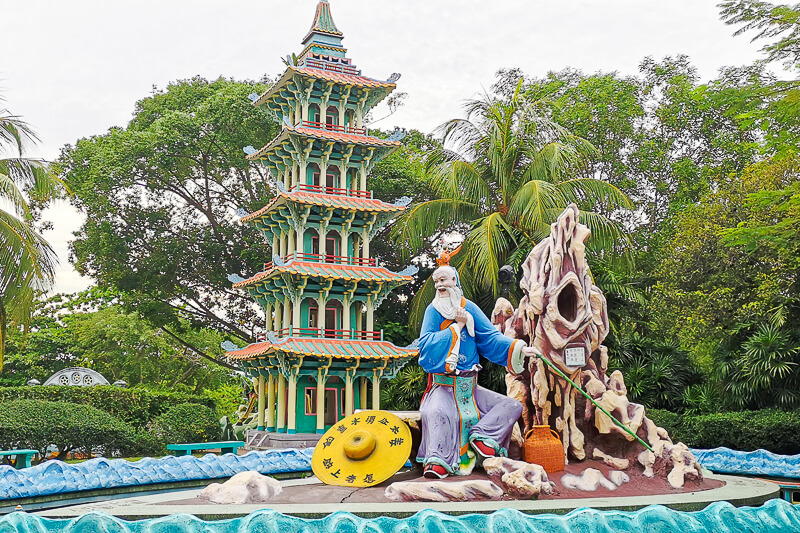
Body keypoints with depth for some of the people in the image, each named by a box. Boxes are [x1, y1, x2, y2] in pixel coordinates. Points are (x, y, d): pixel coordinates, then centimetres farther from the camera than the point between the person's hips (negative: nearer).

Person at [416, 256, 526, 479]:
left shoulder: (469, 308, 6)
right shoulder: (433, 311, 0)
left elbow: (491, 338, 2)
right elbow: (426, 345, -12)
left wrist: (519, 349, -15)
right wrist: (457, 326, -13)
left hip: (470, 386, 4)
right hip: (443, 386, -4)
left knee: (513, 406, -6)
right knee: (436, 412, -36)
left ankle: (482, 437, -17)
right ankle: (437, 462, -39)